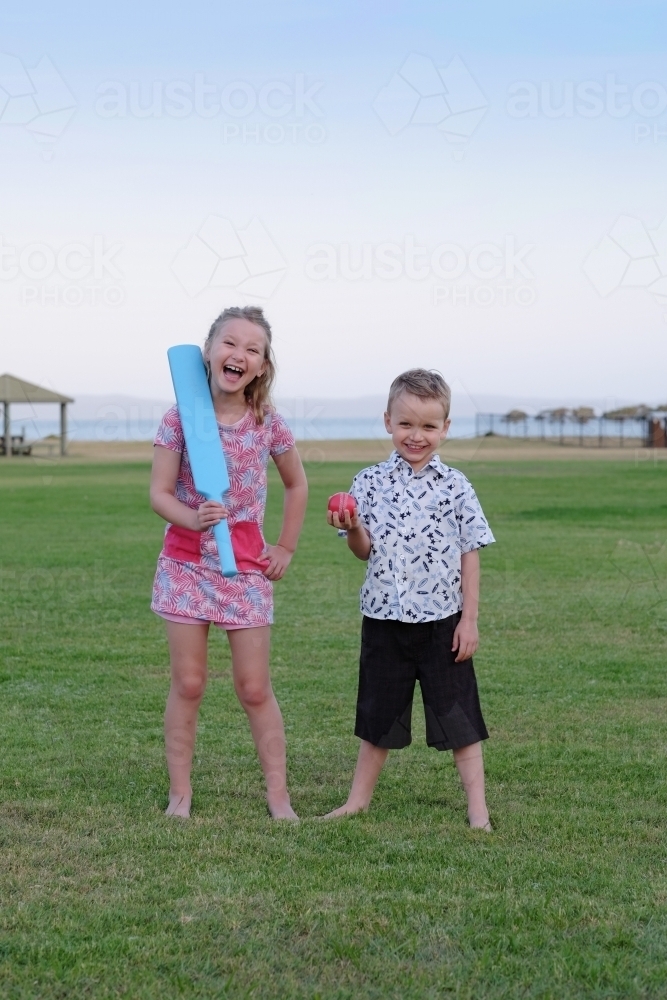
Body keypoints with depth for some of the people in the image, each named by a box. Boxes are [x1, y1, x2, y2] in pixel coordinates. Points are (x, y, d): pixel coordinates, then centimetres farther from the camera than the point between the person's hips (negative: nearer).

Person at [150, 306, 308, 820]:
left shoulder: (269, 424, -3)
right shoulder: (181, 418, -7)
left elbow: (297, 485, 13)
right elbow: (160, 493, -7)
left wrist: (286, 548, 9)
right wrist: (194, 519, -26)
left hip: (247, 566, 0)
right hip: (187, 562, 0)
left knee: (255, 688, 3)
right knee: (188, 684, 5)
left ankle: (278, 795, 13)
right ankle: (180, 792, 16)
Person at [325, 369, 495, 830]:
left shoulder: (455, 486, -3)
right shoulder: (370, 482, 1)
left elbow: (470, 556, -1)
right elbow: (365, 550, 3)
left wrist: (469, 619, -4)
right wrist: (351, 527, -18)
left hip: (442, 620, -2)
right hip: (384, 619, 2)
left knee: (458, 716, 5)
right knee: (377, 715, 15)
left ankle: (478, 808, 14)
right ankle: (358, 800, 28)